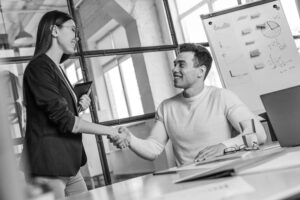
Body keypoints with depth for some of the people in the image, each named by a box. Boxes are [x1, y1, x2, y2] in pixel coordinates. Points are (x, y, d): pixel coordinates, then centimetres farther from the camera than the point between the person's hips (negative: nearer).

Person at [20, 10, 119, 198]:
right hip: (48, 168, -8)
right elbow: (65, 121, -17)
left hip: (69, 166, 8)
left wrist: (78, 108, 3)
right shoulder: (39, 67, -12)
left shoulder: (57, 69, 15)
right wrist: (109, 130, -10)